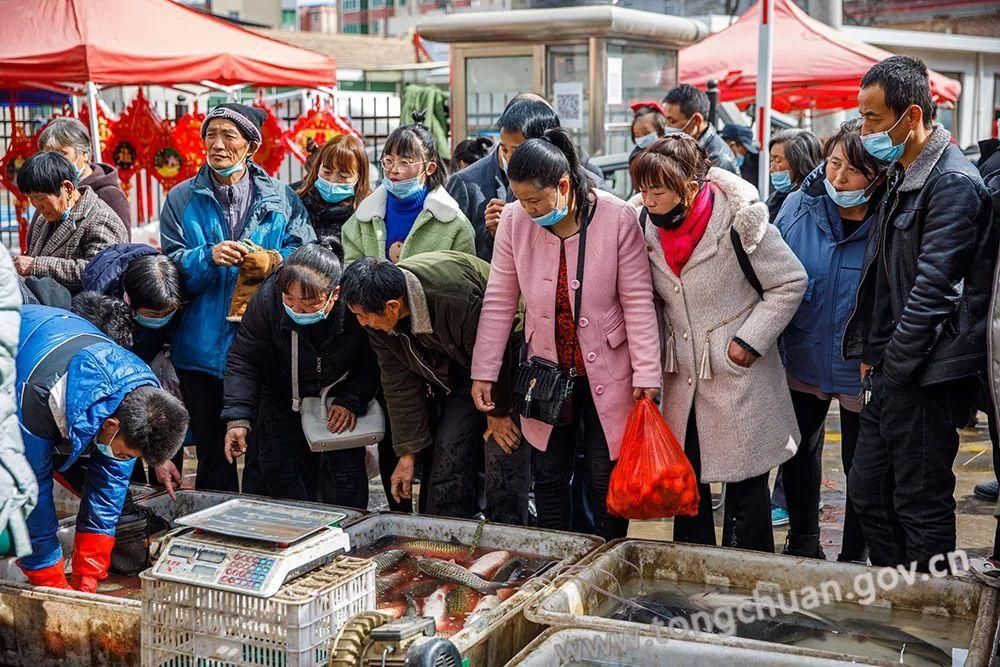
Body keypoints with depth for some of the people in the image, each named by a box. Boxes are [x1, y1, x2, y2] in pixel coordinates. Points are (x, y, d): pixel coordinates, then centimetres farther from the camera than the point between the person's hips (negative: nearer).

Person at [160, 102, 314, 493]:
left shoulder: (281, 198, 6)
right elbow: (172, 267, 1)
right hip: (204, 348, 1)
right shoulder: (182, 199, 7)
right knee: (213, 457, 9)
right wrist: (209, 257, -18)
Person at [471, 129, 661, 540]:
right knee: (548, 477, 9)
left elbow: (638, 301, -11)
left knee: (605, 482, 5)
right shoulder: (514, 220, -8)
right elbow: (498, 301, 0)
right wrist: (483, 372, 1)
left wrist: (646, 375, -10)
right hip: (547, 372, 3)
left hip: (607, 373, -3)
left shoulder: (617, 218, -15)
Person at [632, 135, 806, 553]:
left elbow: (790, 282, -9)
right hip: (682, 376, 6)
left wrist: (750, 340, -14)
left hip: (739, 375, -5)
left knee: (745, 484, 5)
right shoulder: (648, 225, -1)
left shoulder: (739, 222, -18)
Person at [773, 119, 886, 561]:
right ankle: (802, 544, 41)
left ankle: (854, 557, 29)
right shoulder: (799, 206, -7)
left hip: (861, 371, -4)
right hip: (803, 360, 4)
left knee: (861, 467, 10)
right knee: (797, 451, 19)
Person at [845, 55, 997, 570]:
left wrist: (890, 368, -13)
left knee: (922, 506, 1)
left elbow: (932, 291, -19)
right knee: (867, 494, 15)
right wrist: (868, 354, 12)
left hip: (926, 376, -9)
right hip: (890, 373, 9)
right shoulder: (900, 176, 13)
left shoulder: (954, 184, -16)